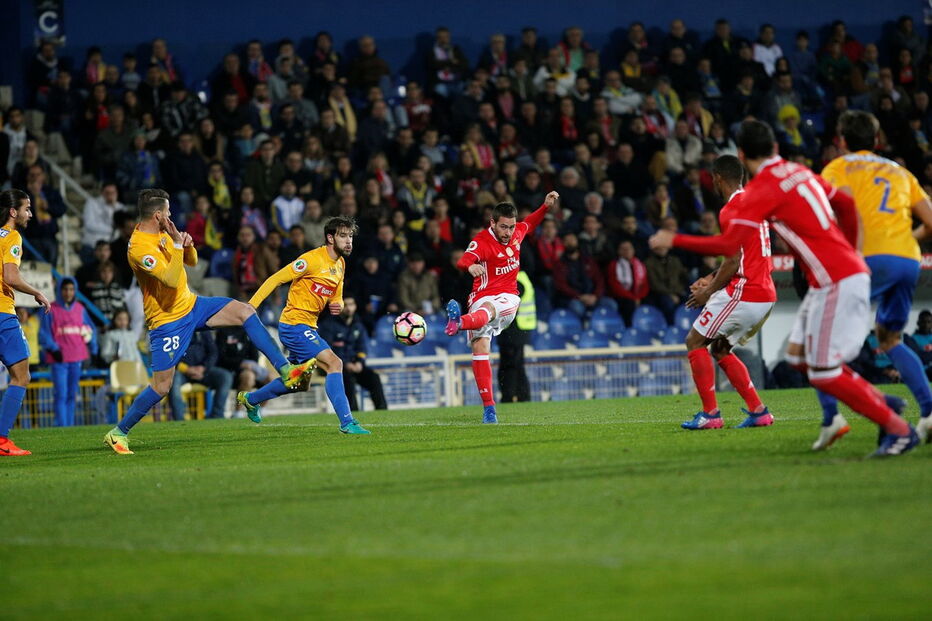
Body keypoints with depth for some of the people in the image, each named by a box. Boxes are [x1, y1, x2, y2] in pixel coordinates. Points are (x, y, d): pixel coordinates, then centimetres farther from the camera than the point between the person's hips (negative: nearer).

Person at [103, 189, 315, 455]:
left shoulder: (162, 234, 4)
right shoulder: (139, 247, -25)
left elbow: (192, 261, 13)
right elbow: (171, 280, -33)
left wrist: (187, 245, -8)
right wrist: (177, 244, -31)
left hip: (190, 304, 8)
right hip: (168, 320, -8)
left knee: (246, 312, -5)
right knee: (161, 386, -6)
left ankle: (285, 371, -5)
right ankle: (118, 433, 9)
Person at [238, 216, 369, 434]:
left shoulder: (340, 264, 11)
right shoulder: (312, 260, -17)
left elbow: (336, 298, 21)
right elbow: (276, 279, -15)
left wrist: (337, 306, -5)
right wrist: (250, 307, -20)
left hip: (308, 327, 10)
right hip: (294, 324, -10)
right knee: (334, 363, -21)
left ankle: (250, 399, 41)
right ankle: (346, 422, -23)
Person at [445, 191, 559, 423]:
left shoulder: (516, 233, 9)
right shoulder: (482, 242, -10)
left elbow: (530, 223, 36)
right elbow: (464, 260, -31)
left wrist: (546, 206, 22)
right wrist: (470, 266, -54)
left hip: (508, 299, 2)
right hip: (482, 298, -2)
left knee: (487, 309, -36)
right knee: (480, 347, -19)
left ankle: (459, 322, -72)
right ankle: (488, 408, -17)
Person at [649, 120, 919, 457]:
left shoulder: (761, 189, -12)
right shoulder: (800, 172, 13)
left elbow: (730, 245, -18)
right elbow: (846, 205, 21)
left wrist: (674, 240, -10)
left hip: (837, 283, -9)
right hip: (850, 269, 9)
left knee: (823, 373, -6)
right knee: (798, 355, 14)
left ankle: (899, 430, -2)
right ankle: (881, 403, 15)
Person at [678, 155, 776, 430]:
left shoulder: (731, 211, -13)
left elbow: (734, 262, -17)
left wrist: (708, 292, -6)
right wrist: (713, 279, 21)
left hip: (743, 292, -9)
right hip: (766, 294, 9)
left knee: (695, 342, 1)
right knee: (720, 349, 19)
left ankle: (710, 414, -4)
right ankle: (758, 412, 11)